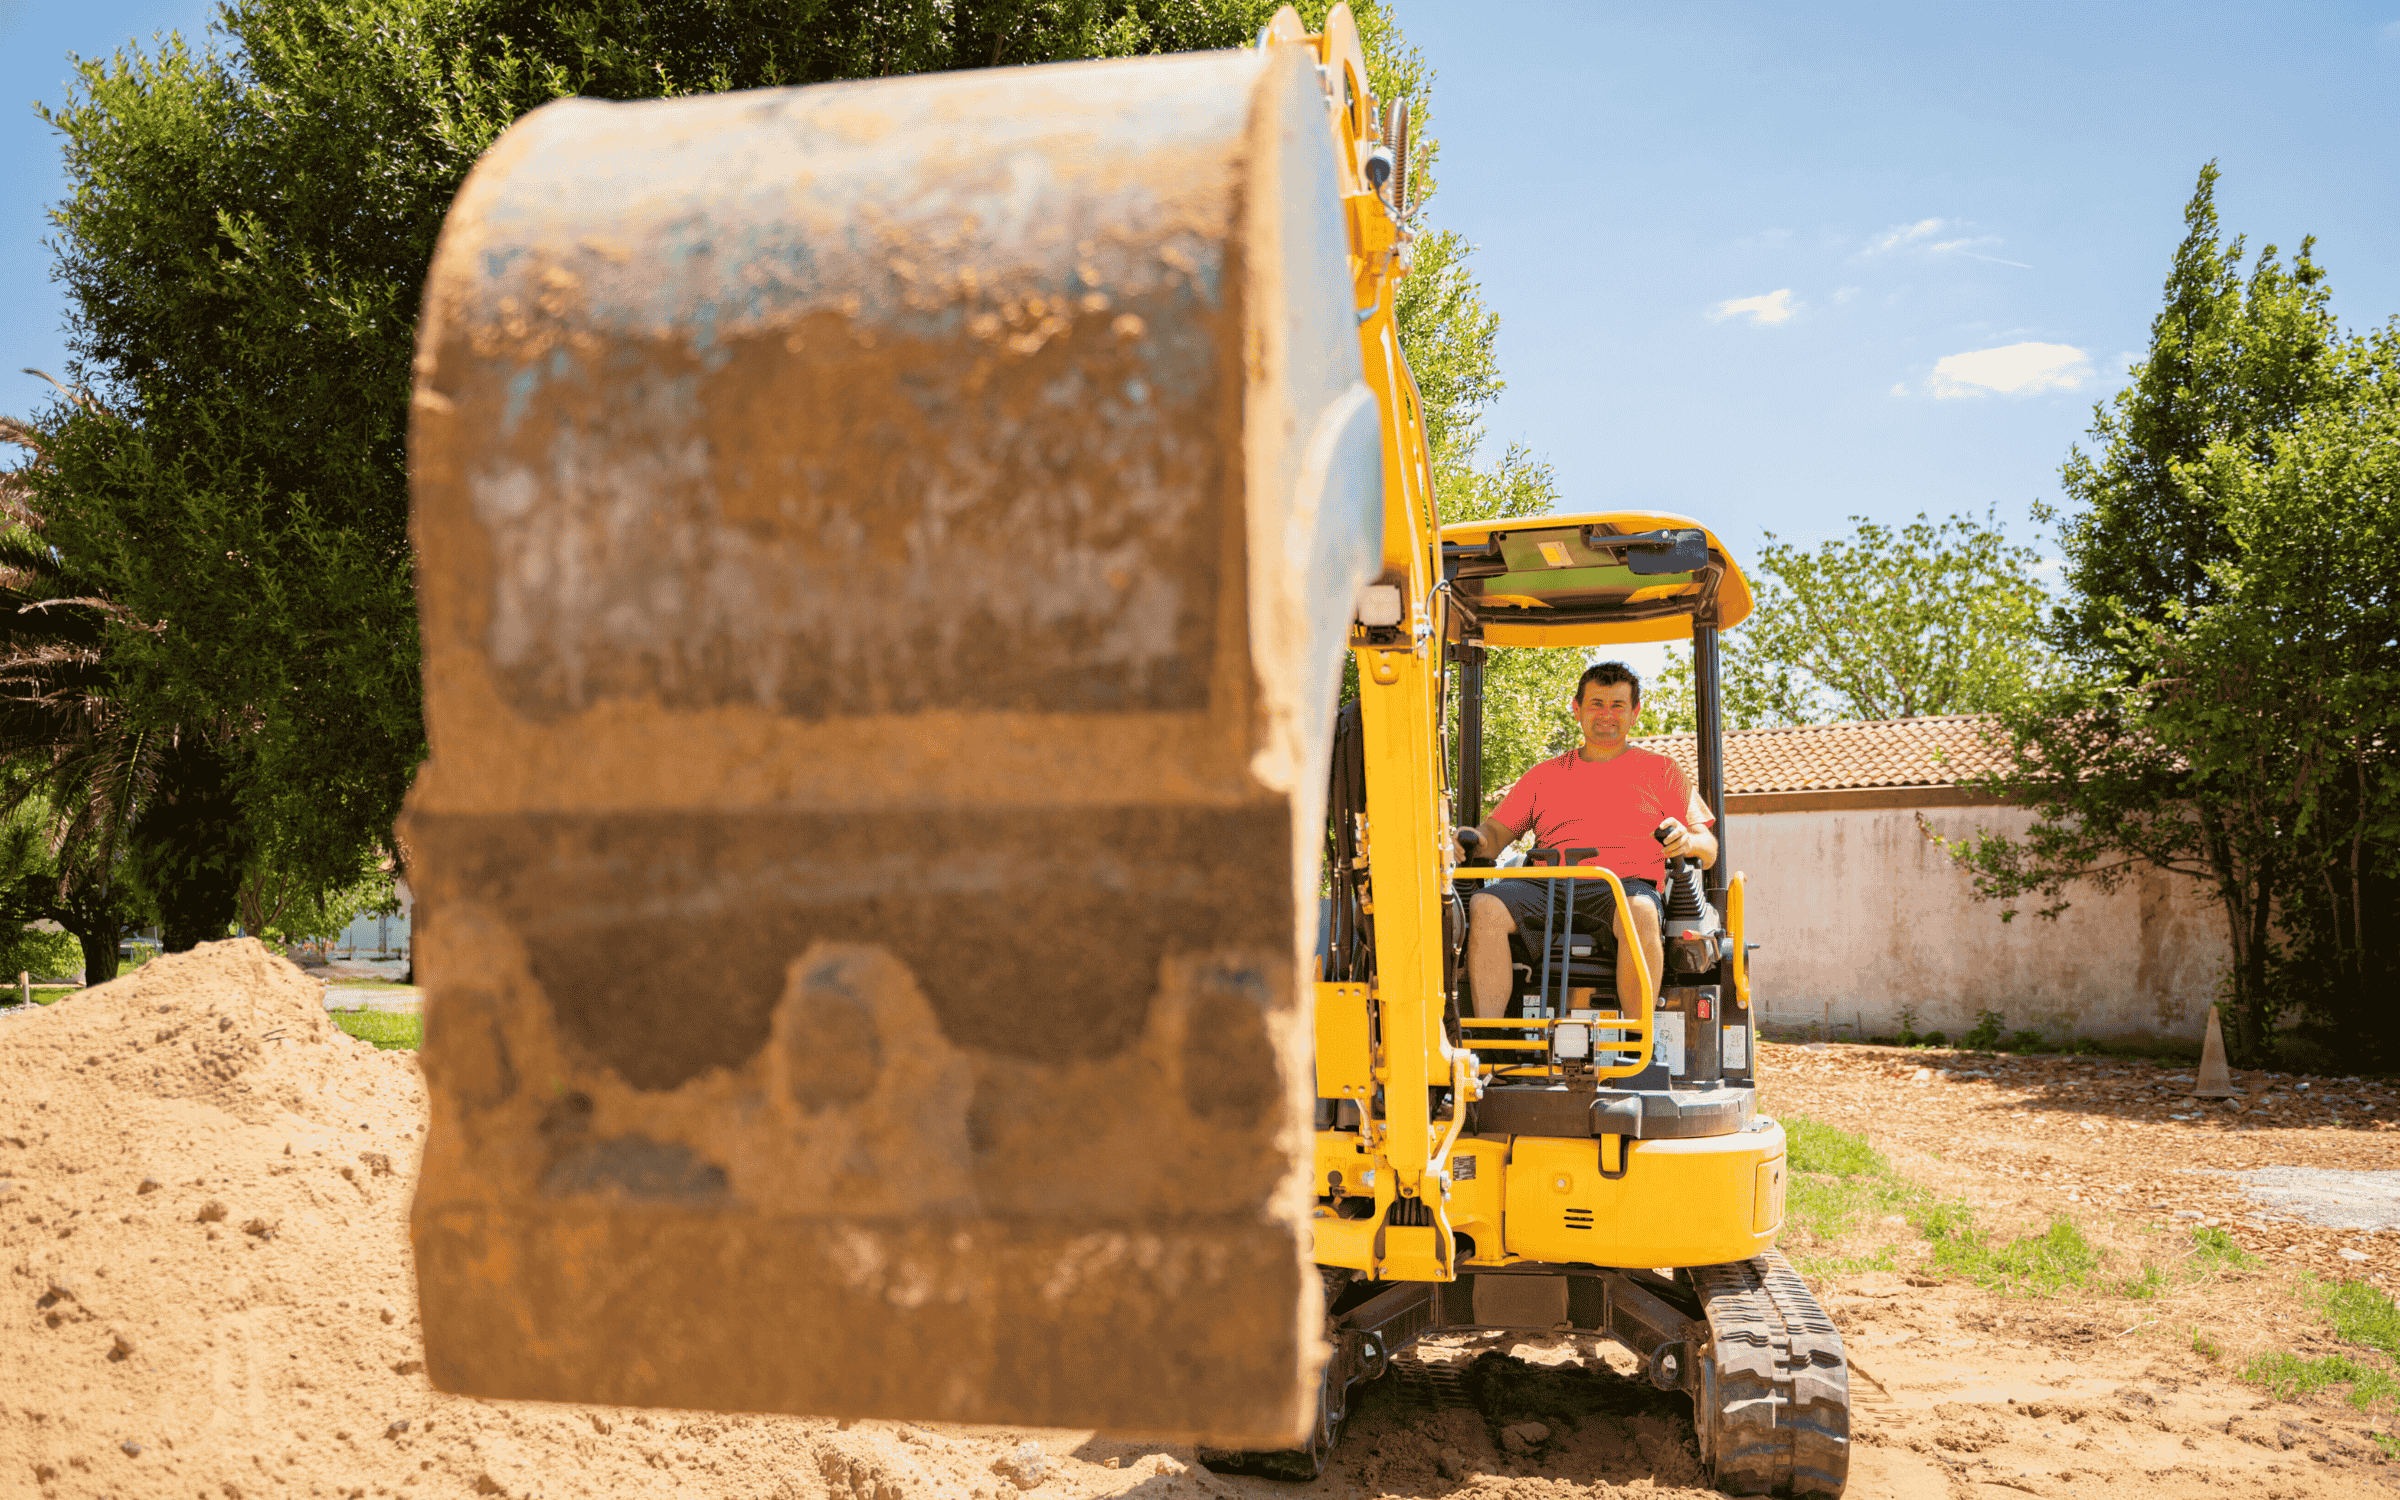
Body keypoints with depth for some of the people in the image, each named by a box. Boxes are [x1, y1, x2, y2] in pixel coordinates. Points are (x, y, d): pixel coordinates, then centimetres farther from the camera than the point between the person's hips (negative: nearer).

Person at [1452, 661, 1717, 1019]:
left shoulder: (1660, 770, 22)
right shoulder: (1544, 775, 28)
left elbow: (1709, 851, 15)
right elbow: (1497, 831, 20)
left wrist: (1688, 841, -10)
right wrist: (1476, 839, -5)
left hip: (1625, 884, -2)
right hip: (1547, 885, 2)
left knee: (1640, 913, -39)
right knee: (1485, 907, -30)